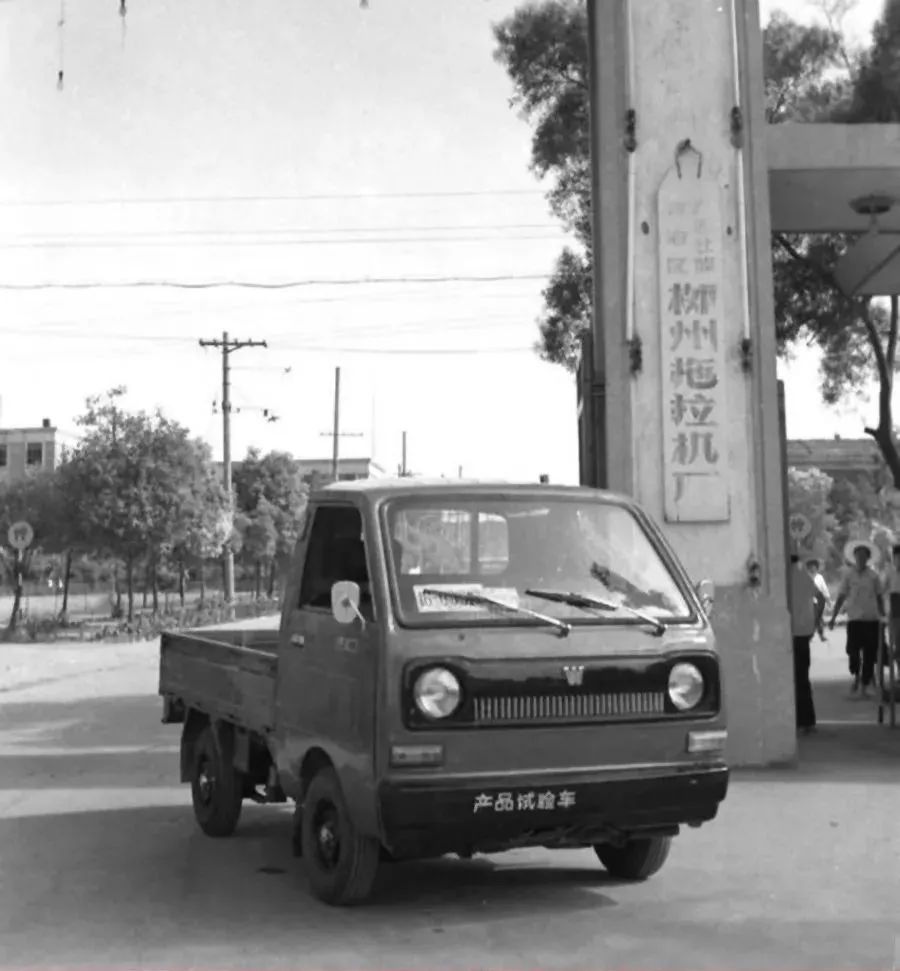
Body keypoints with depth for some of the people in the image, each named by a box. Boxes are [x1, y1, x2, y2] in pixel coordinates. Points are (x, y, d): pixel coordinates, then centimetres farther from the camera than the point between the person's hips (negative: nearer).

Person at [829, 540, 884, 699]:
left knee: (869, 655, 0)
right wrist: (833, 618, 0)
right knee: (853, 651, -11)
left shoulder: (874, 576, 6)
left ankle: (864, 688, 11)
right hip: (854, 619, -1)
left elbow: (879, 599, 13)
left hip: (872, 619, 1)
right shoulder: (848, 575, 3)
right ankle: (856, 678, 19)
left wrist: (883, 618, 11)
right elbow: (841, 598, 4)